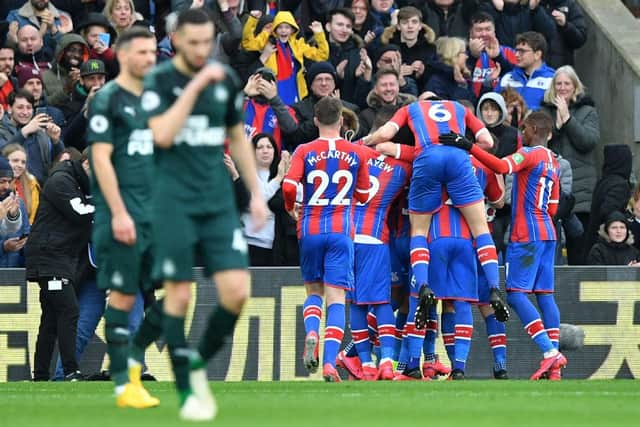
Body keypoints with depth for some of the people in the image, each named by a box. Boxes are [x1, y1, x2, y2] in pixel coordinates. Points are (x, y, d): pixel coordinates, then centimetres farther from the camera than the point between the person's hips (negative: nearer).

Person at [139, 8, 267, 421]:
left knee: (237, 291, -9)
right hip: (175, 204, -4)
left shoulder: (226, 79, 9)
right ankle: (186, 391, 7)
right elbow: (163, 135, -19)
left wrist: (256, 193, 17)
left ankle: (199, 365, 14)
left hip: (218, 202, 4)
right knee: (179, 294, -3)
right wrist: (196, 85, -19)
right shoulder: (159, 80, -5)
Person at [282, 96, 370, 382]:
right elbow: (363, 196, 10)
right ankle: (330, 362, -15)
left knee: (313, 290, 18)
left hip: (310, 229, 0)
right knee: (336, 297, -3)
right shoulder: (356, 153, 3)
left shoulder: (304, 152, 0)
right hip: (341, 230, 0)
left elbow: (289, 186, -12)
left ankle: (311, 332, -12)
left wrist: (291, 209, 8)